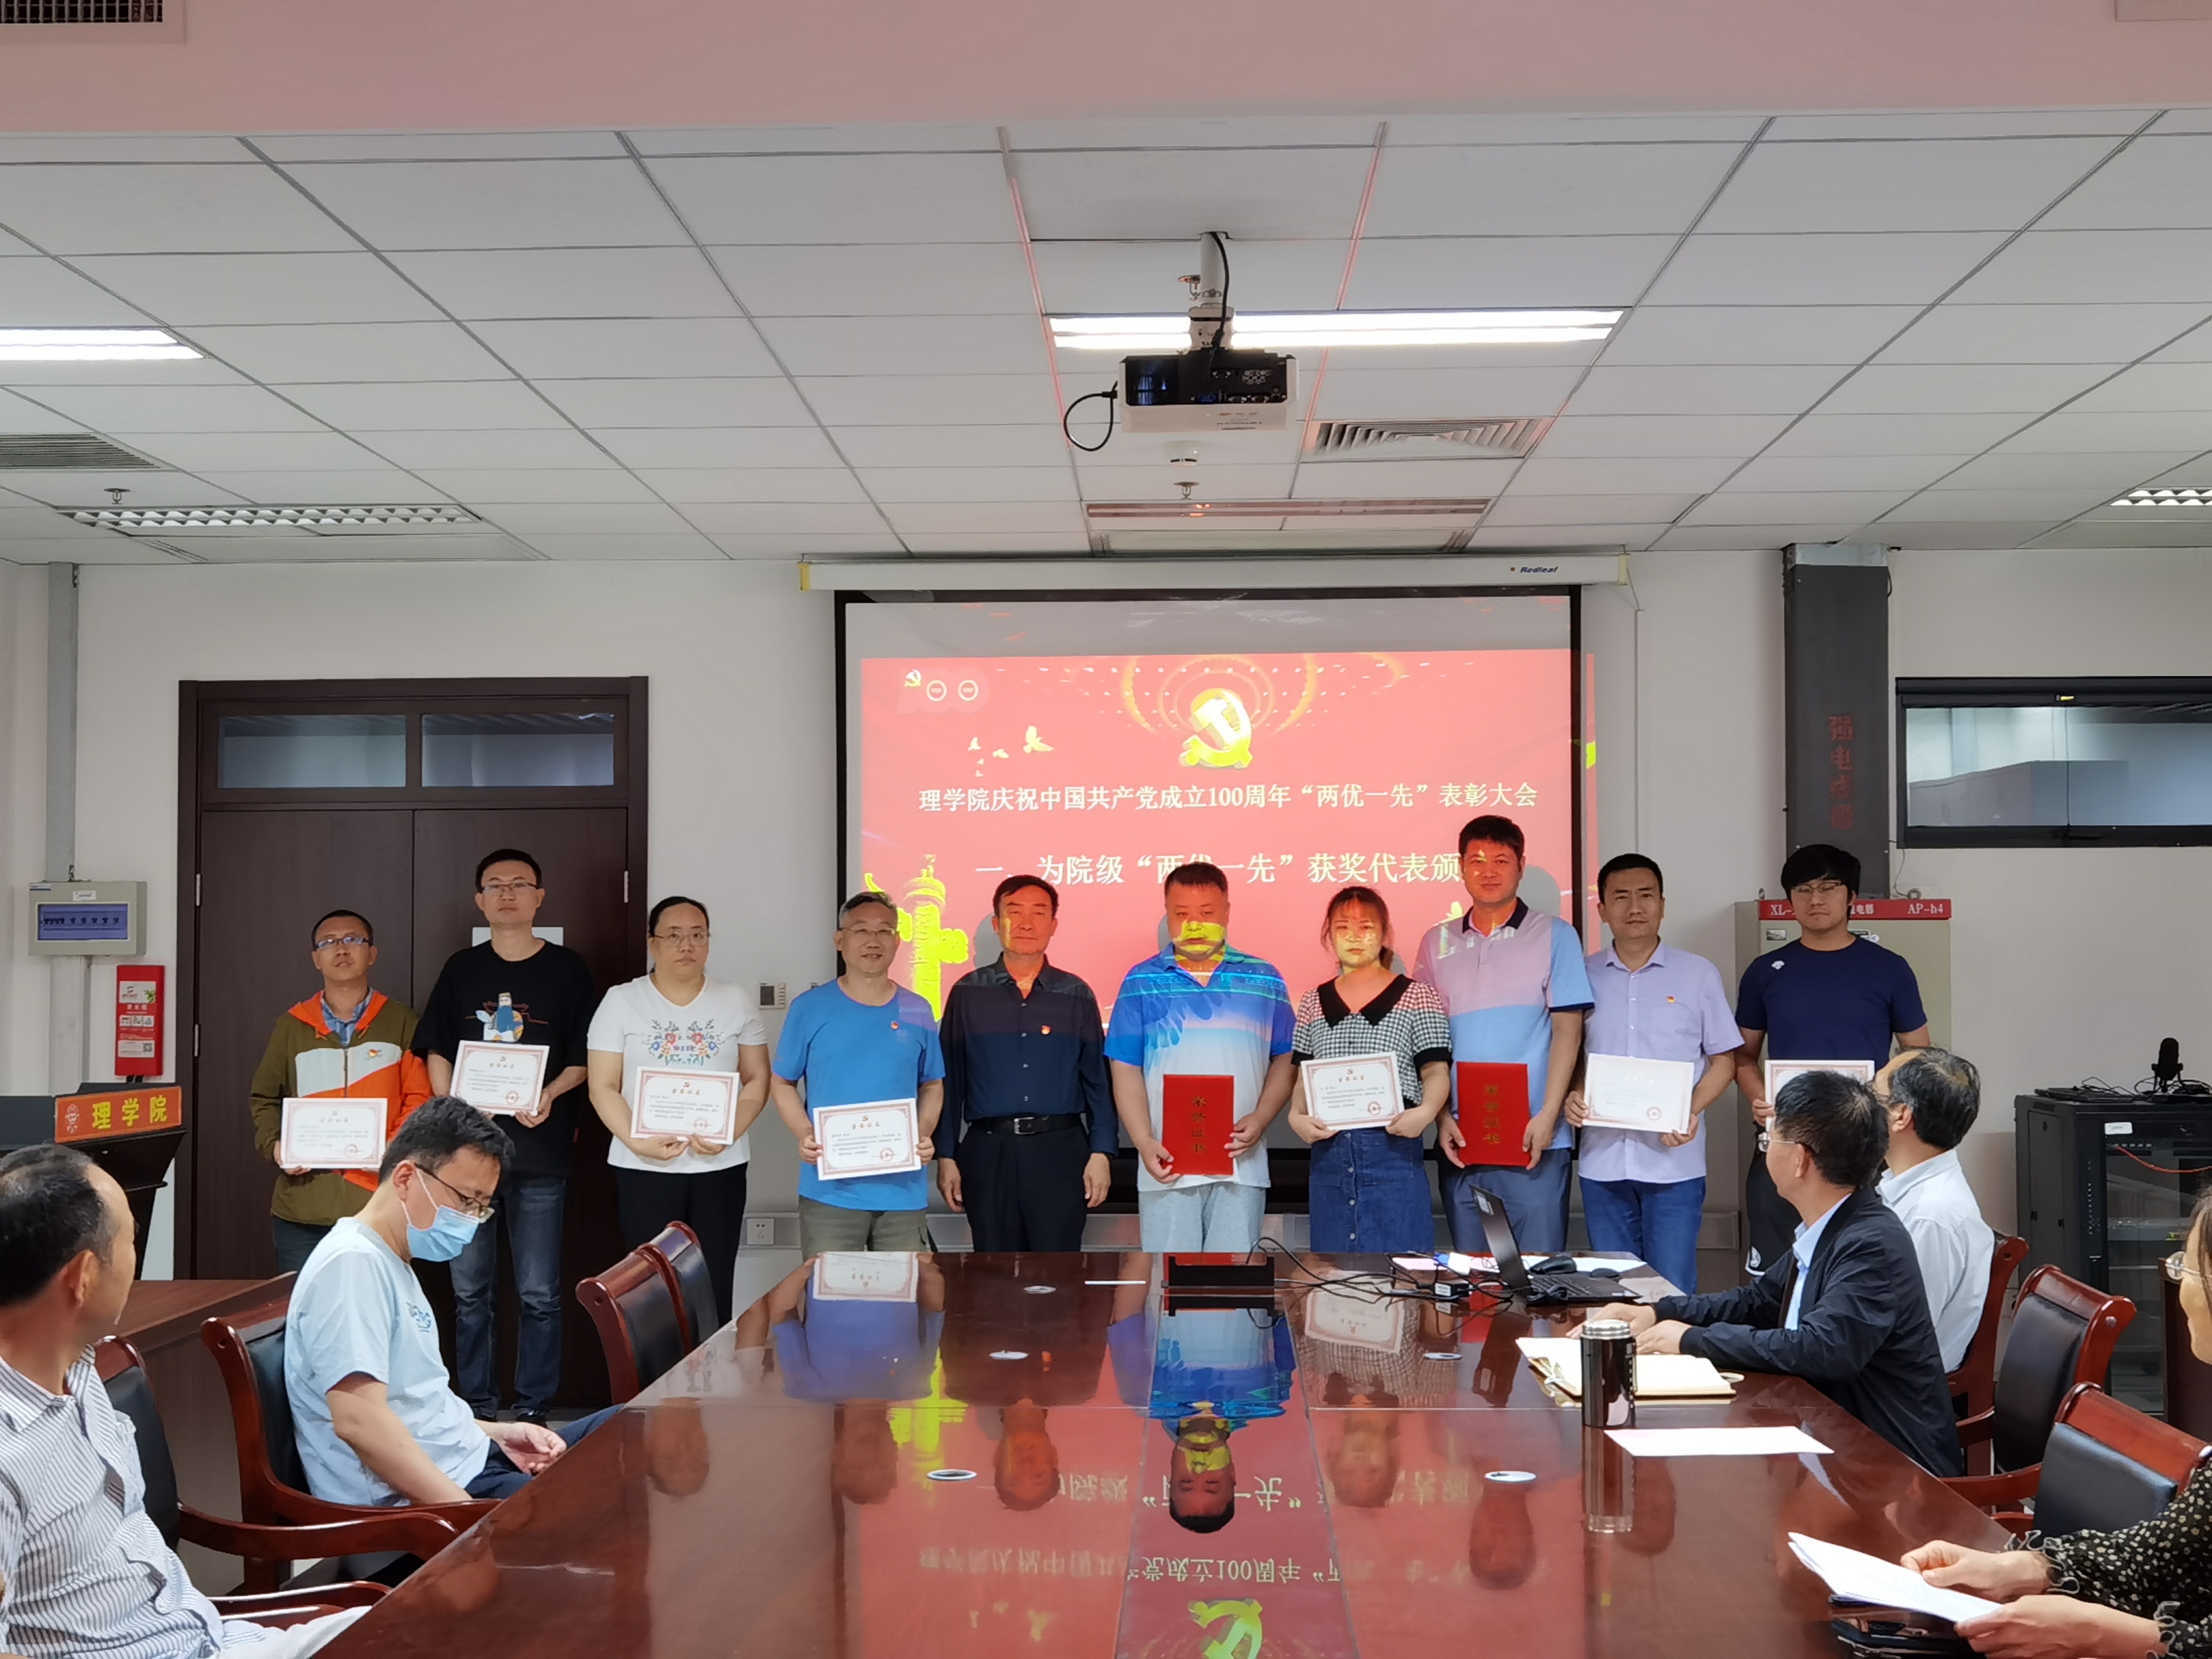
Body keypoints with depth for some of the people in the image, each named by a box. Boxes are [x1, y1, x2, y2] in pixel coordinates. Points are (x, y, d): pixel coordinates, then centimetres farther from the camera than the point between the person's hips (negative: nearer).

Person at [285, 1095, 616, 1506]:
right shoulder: (352, 1264, -15)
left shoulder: (395, 1264, 16)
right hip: (420, 1503, -10)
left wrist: (498, 1434, 5)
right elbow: (359, 1419, -25)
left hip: (465, 1464, 10)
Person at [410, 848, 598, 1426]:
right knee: (470, 1288, 7)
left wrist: (551, 1093, -16)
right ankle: (477, 1407, 17)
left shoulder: (567, 969, 3)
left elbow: (587, 1058, 2)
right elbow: (436, 1052, 10)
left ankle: (533, 1409, 10)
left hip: (539, 1147, -2)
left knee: (539, 1292, 1)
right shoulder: (461, 969, 10)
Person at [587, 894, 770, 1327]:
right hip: (644, 1168, -1)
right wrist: (637, 1141, -16)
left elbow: (757, 1080, 6)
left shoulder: (736, 1001, 7)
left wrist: (729, 1133, -12)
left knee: (714, 1290, 1)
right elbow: (603, 1087, -1)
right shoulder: (621, 1001, 3)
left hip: (720, 1166, 1)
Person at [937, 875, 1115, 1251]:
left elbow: (1098, 1081, 7)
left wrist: (1101, 1152, -1)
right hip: (988, 1150, 0)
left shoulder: (1076, 995, 7)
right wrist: (946, 1155, 2)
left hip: (1059, 1150, 0)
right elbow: (949, 1081, 6)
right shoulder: (968, 993, 6)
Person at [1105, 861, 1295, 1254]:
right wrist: (1143, 1142, -9)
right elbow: (1125, 1070, 3)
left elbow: (1286, 1060, 9)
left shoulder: (1264, 980, 9)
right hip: (1167, 1164, -1)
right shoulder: (1141, 982, 7)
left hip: (1242, 1161, 1)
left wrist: (1261, 1119, -7)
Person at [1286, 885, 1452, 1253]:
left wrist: (1426, 1111, -19)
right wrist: (1297, 1116, -5)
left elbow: (1436, 1072, 0)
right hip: (1329, 1152, 4)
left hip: (1394, 1150, -4)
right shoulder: (1313, 1004, 15)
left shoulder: (1417, 998, 4)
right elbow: (1303, 1079, 15)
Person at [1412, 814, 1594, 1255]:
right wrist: (1441, 1116, -1)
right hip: (1460, 1140, 3)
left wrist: (1548, 1115, -12)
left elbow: (1567, 1031, -2)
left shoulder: (1554, 936, 3)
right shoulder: (1438, 942, 11)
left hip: (1534, 1140, -3)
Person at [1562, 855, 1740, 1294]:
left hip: (1674, 1160, -2)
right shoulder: (1584, 976, 7)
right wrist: (1571, 1097, -7)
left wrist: (1692, 1111, -11)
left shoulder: (1699, 975, 4)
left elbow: (1724, 1060, 6)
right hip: (1603, 1161, 2)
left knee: (1672, 1291, -1)